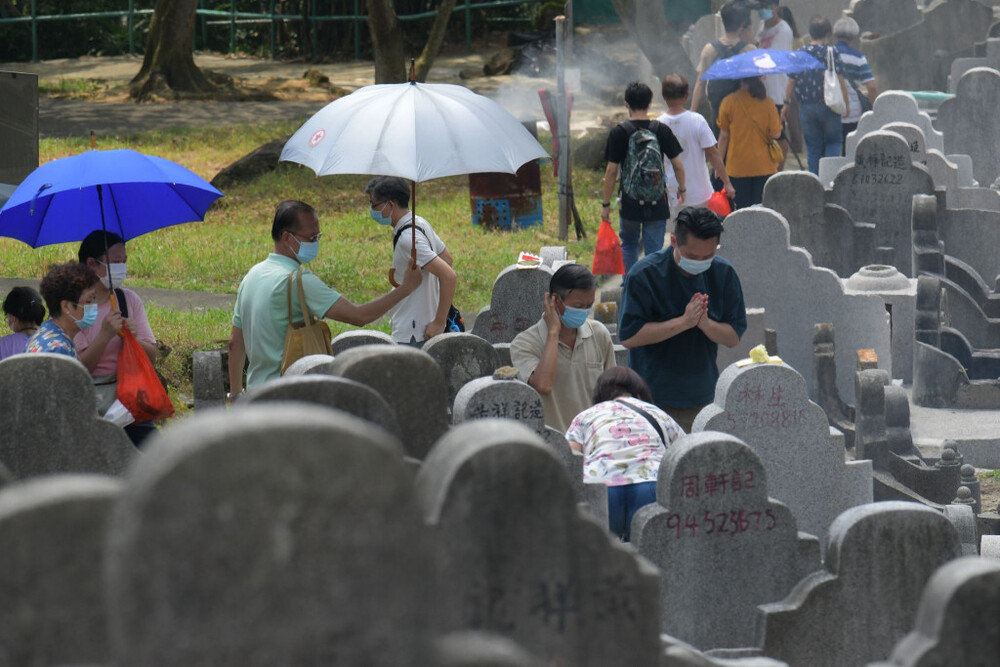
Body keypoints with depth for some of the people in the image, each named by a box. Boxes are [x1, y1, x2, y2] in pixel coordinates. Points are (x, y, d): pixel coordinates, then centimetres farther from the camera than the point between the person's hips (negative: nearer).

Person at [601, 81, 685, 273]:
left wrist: (606, 203, 1)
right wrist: (681, 189, 20)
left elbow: (612, 171, -7)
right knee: (655, 250, 5)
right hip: (658, 204, 1)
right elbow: (677, 165, 2)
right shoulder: (661, 130, -3)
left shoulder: (619, 133, -8)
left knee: (629, 245, 19)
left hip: (629, 204, -1)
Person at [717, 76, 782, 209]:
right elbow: (776, 134, -5)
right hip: (763, 166, 0)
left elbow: (724, 137, -1)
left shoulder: (729, 102, -6)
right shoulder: (767, 103, -6)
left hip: (737, 167, 0)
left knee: (742, 208, 7)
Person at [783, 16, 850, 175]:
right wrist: (846, 102, -2)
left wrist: (786, 104, 12)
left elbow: (791, 81, 4)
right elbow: (840, 80, -9)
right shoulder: (831, 53, -7)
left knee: (813, 146, 9)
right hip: (827, 105, -2)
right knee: (833, 141, 10)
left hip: (806, 106, 2)